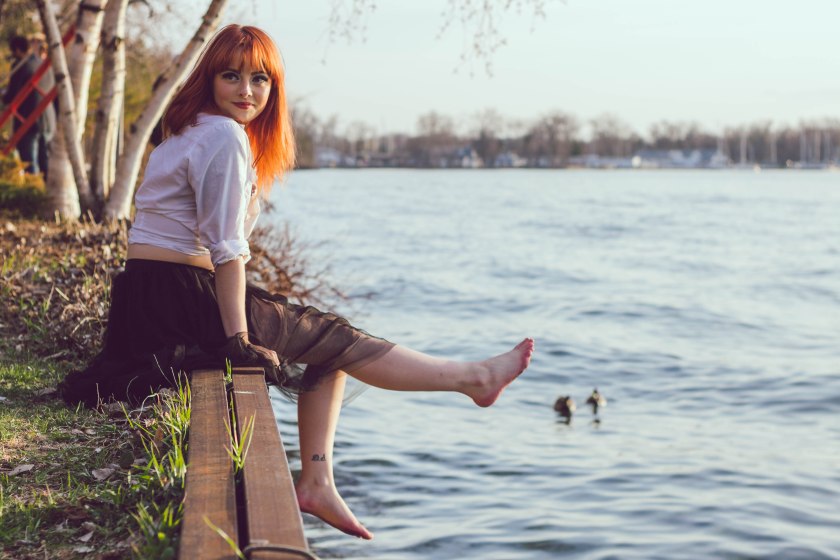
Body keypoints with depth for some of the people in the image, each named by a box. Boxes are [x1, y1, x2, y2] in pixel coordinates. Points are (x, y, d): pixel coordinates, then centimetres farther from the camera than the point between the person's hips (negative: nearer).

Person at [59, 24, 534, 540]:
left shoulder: (194, 131, 18)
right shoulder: (225, 136, -15)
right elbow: (226, 248, -20)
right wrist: (238, 338, -18)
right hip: (180, 297, -10)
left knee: (328, 350, 15)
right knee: (334, 338, -2)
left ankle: (317, 483, 10)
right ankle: (474, 378, 8)